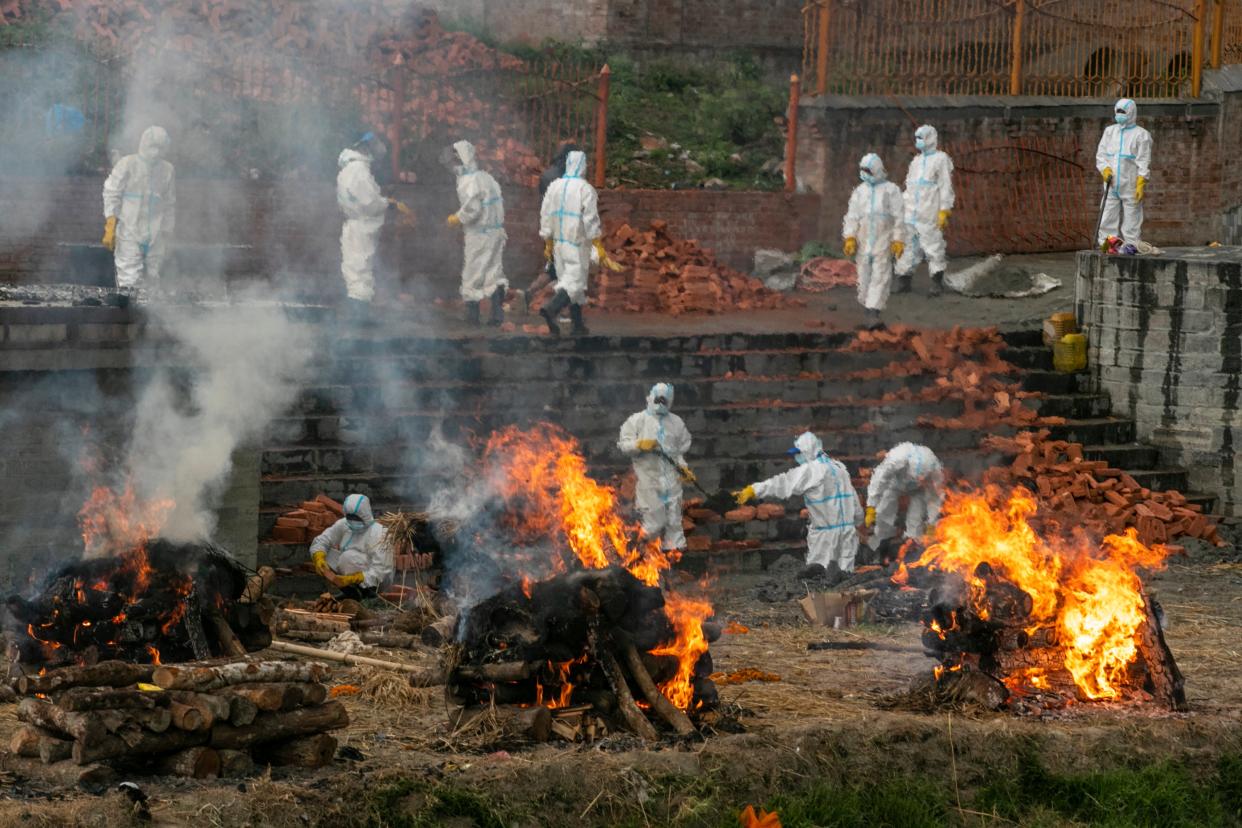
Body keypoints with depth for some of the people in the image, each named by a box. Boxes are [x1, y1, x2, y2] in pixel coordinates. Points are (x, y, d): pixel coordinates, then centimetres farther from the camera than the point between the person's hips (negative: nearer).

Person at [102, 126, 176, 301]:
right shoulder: (127, 165, -1)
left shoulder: (168, 171, 10)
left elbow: (170, 205, 17)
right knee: (129, 274, -11)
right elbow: (111, 194, -2)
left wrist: (166, 234, 15)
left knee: (151, 278, 2)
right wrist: (110, 227, -10)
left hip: (154, 235, 4)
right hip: (128, 232, -4)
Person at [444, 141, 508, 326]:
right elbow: (500, 201, 11)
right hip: (496, 231, 8)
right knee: (494, 271, 11)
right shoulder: (486, 177, 8)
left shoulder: (468, 182, -17)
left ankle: (472, 313, 11)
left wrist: (457, 219, -8)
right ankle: (497, 312, 7)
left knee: (472, 275, 4)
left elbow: (472, 208, -23)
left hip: (479, 235, -8)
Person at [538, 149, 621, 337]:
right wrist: (599, 247, -8)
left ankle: (578, 324, 18)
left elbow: (545, 216, 8)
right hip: (578, 244, -6)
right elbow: (591, 220, -14)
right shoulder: (585, 189, -13)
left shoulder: (554, 186, 4)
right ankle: (551, 309, -29)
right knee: (575, 281, -5)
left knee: (571, 279, 15)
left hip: (559, 242, 6)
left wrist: (548, 244, 16)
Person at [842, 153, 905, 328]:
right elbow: (852, 216, 7)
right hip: (863, 241, 3)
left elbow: (898, 217, 0)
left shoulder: (891, 190, 1)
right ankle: (867, 305, 23)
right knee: (864, 276, 7)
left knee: (880, 277, -10)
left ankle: (873, 312, -15)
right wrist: (850, 238, -4)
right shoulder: (859, 191, 10)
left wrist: (898, 240, -5)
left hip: (883, 241, -3)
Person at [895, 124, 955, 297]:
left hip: (929, 215, -7)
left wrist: (944, 211, -15)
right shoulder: (916, 162, 19)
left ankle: (937, 284, 0)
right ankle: (903, 281, 9)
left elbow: (946, 187, -8)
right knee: (908, 247, 5)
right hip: (911, 214, 7)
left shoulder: (941, 159, -3)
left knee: (934, 248, -5)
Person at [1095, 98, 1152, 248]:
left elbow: (1144, 162, -6)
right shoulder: (1109, 131, 15)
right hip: (1111, 185, 5)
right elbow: (1101, 154, 14)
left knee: (1131, 223, -3)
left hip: (1131, 187, -5)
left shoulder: (1141, 135, -1)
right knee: (1107, 221, 1)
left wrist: (1141, 185, -14)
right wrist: (1105, 170, -6)